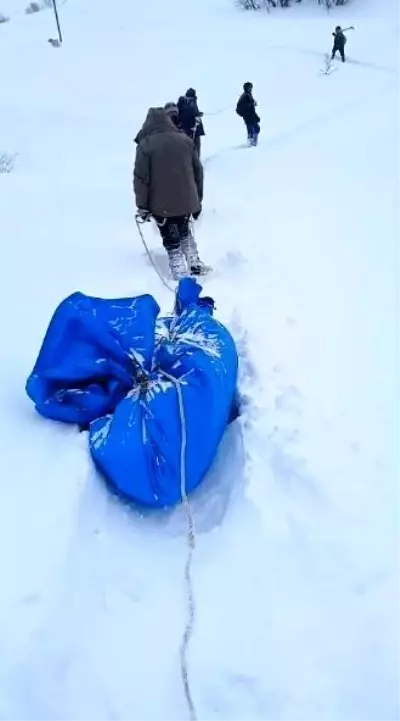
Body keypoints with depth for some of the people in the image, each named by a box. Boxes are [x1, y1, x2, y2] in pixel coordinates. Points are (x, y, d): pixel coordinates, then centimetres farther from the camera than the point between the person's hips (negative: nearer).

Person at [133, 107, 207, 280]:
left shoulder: (145, 144, -9)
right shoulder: (185, 140, 4)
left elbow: (141, 178, -11)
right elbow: (198, 171, 9)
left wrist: (142, 206, -3)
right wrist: (198, 199, 18)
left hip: (162, 204, -4)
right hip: (187, 200, 5)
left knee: (172, 240, 5)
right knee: (185, 233, 27)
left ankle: (182, 277, 2)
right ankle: (195, 265, 33)